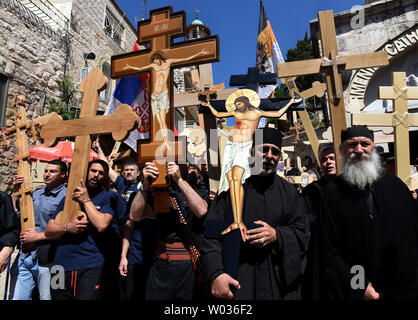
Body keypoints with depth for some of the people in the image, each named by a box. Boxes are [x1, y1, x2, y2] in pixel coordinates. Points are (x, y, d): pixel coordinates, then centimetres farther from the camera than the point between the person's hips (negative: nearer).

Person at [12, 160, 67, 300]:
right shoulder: (36, 193, 11)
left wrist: (38, 236, -14)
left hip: (45, 260, -6)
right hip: (25, 257, 6)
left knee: (46, 297, 8)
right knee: (18, 297, 15)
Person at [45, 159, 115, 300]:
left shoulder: (107, 197, 0)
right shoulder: (69, 196, 12)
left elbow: (102, 225, -17)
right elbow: (48, 230, 10)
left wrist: (86, 200, -10)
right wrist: (68, 227, -11)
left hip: (89, 266, -4)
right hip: (61, 263, 4)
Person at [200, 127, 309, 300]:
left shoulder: (289, 192, 4)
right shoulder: (231, 188, -4)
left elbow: (301, 234, 3)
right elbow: (211, 234, -9)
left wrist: (276, 235, -16)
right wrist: (216, 274, -21)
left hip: (279, 282, 2)